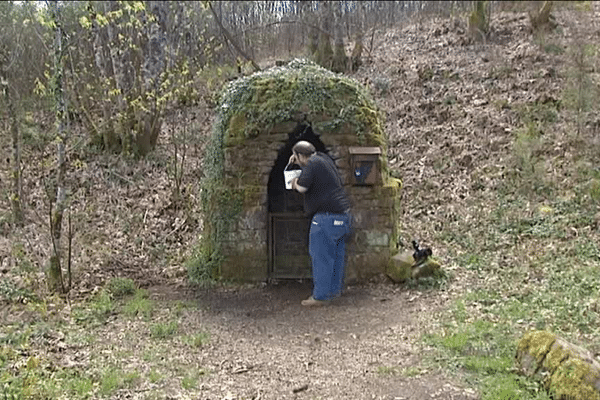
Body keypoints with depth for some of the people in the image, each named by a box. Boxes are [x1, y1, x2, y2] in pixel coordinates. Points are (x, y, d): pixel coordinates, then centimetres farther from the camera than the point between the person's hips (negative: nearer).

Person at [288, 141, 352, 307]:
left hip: (327, 217, -10)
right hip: (343, 214, 10)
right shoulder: (323, 158, 15)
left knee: (321, 257, -3)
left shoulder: (312, 164, -12)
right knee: (336, 254, 15)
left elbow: (302, 187, -20)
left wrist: (295, 182, 2)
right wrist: (296, 159, 28)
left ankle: (321, 296, 1)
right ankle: (335, 290, 24)